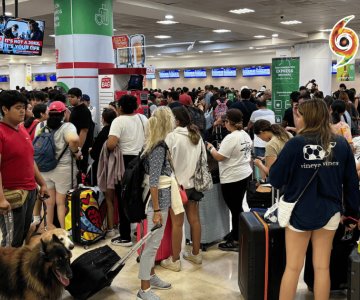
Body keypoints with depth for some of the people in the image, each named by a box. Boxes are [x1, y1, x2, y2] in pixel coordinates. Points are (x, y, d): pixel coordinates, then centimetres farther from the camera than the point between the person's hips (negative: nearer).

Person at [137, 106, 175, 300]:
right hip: (158, 202, -9)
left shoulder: (157, 145, 8)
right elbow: (153, 182, -22)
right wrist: (156, 210, -21)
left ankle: (151, 276, 35)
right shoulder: (159, 148, -19)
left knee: (154, 242, 20)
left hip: (162, 200, 9)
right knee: (152, 243, 0)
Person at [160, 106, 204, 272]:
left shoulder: (172, 136, -14)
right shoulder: (197, 136, 5)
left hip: (177, 183, -6)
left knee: (177, 223, 1)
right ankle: (196, 254, 28)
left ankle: (174, 260, 10)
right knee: (194, 219, 14)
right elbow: (203, 159, 10)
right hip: (194, 182, 6)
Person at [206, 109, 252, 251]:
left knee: (235, 209, 0)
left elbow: (219, 157, -18)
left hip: (232, 178, -9)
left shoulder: (231, 138, -21)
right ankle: (236, 233, 29)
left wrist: (211, 148, -3)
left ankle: (236, 241, 10)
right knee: (238, 207, 18)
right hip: (245, 174, 9)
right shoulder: (246, 135, 7)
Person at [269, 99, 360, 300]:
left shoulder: (296, 143, -15)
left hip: (300, 212, -3)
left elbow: (275, 180, -11)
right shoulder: (342, 144, -5)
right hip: (329, 212, 3)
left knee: (293, 267, 9)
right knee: (322, 267, 14)